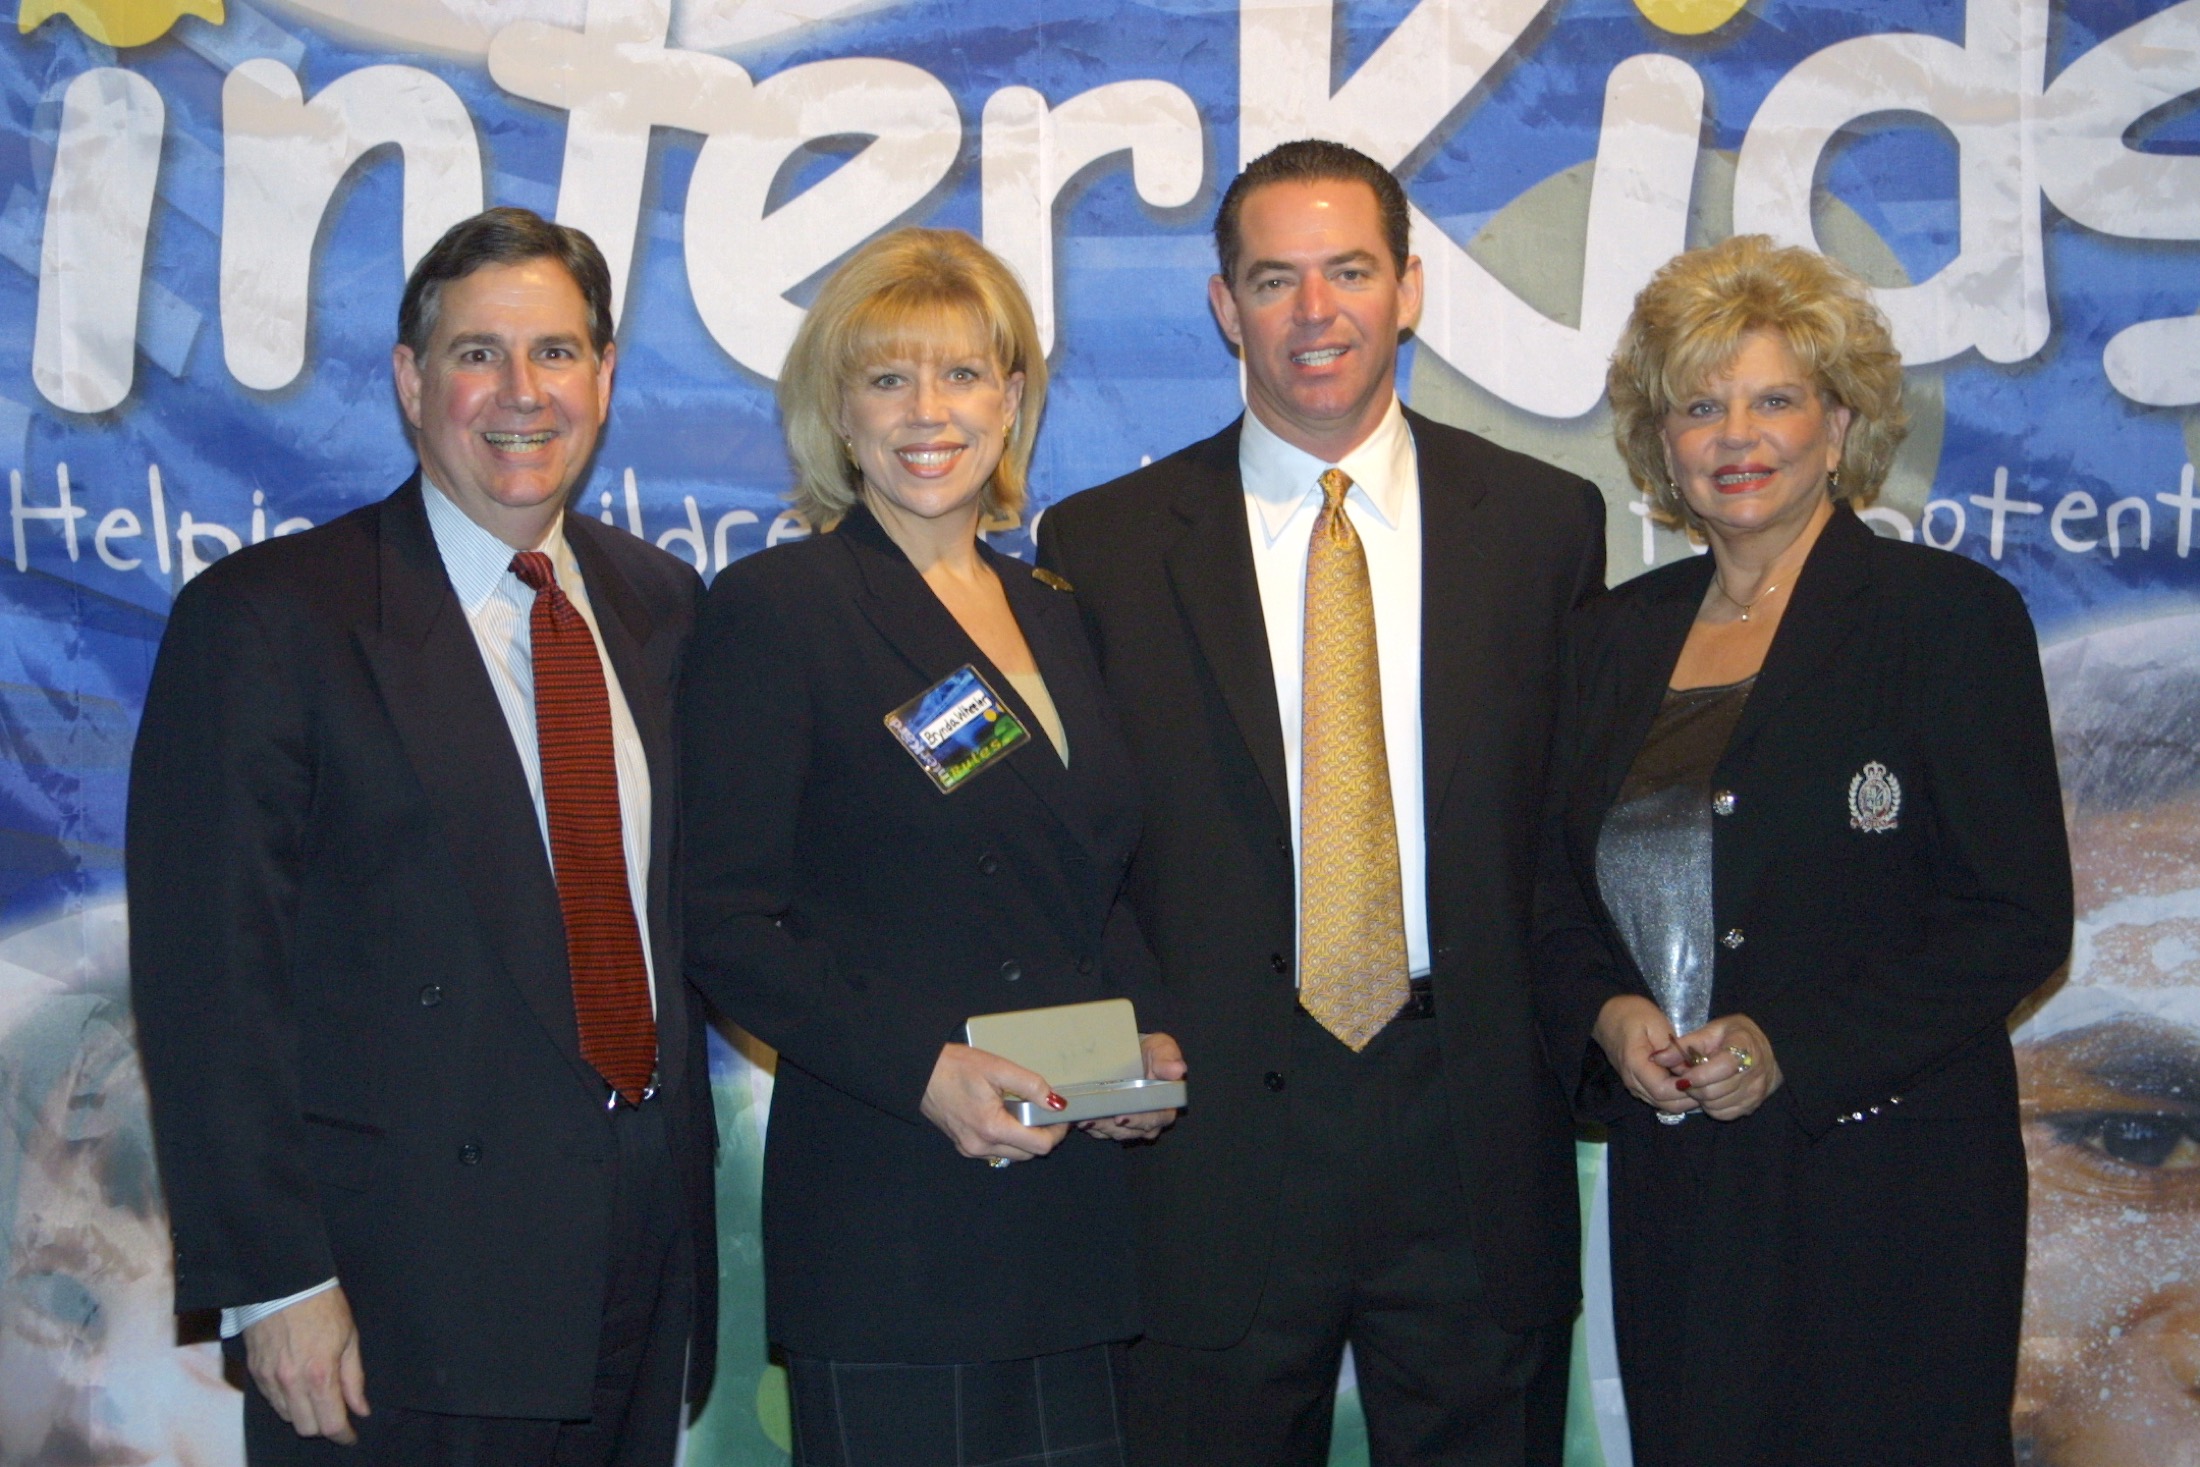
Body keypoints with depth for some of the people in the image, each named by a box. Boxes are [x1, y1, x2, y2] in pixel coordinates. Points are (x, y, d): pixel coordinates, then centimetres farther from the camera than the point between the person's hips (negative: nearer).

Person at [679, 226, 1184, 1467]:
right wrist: (922, 1070, -18)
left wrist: (1148, 1041, 3)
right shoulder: (776, 608, -4)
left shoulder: (1052, 615, 15)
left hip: (1075, 1206, 6)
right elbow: (726, 926, -9)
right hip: (885, 1214, -6)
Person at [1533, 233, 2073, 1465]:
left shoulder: (1949, 613, -5)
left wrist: (1791, 1046, -18)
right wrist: (1605, 1015, -6)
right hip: (1674, 1183, 5)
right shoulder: (1622, 635, 11)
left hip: (1887, 1184, -4)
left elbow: (2020, 918, -9)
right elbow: (1567, 887, 15)